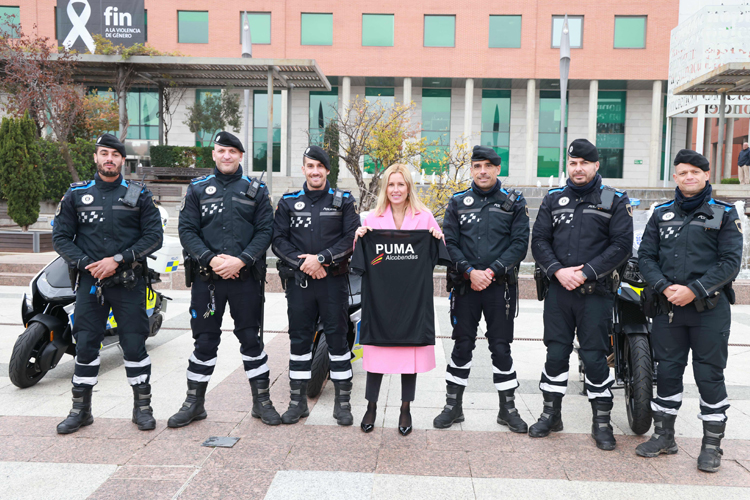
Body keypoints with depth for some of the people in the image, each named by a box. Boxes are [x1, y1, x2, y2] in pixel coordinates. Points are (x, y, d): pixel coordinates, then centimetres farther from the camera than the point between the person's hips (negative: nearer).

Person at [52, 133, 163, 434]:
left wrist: (118, 259, -11)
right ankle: (81, 409, 19)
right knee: (85, 344, 5)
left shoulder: (138, 195, 4)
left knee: (135, 344, 0)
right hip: (89, 281, 2)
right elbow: (60, 237, 8)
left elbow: (154, 236, -2)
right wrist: (85, 263, -8)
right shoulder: (76, 194, 10)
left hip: (128, 282, -2)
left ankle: (142, 406, 14)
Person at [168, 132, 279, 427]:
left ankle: (261, 401, 18)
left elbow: (265, 230, 0)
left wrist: (241, 260, -13)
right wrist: (211, 259, -13)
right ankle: (195, 403, 22)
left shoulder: (256, 190, 8)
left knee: (251, 338, 5)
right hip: (206, 276, 1)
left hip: (246, 277, -1)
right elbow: (186, 230, 2)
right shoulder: (198, 189, 9)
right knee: (205, 340, 7)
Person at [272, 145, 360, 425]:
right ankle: (298, 400, 19)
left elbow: (352, 238, -4)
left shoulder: (343, 201, 6)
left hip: (334, 279, -1)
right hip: (298, 280, 2)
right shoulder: (288, 202, 10)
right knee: (299, 339, 7)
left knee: (338, 338, 2)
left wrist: (321, 258, -13)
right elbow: (279, 240, 4)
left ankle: (342, 402, 12)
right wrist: (303, 263, -10)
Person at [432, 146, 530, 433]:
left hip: (501, 285, -1)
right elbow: (449, 243, 2)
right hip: (466, 286, 1)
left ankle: (508, 408, 21)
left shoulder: (514, 202, 5)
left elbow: (520, 243, -2)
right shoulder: (458, 203, 7)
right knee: (462, 345, 8)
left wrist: (492, 271, -13)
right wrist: (470, 271, -13)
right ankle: (453, 406, 20)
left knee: (501, 347, 5)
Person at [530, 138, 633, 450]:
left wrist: (586, 273, -14)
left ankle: (601, 421, 17)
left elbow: (621, 245, -5)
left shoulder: (615, 201, 3)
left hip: (596, 292, -2)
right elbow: (539, 240, 6)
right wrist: (557, 270, -10)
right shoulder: (553, 199, 12)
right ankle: (551, 414, 23)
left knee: (595, 357, 1)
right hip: (558, 288, 3)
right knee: (556, 352, 8)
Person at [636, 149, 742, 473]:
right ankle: (664, 436, 22)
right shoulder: (661, 214, 12)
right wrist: (665, 287, -10)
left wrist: (694, 289, -16)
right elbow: (645, 256, 7)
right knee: (667, 370, 8)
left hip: (710, 307, -3)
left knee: (710, 374, 1)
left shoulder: (724, 214, 3)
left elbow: (730, 262, -5)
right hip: (669, 306, 3)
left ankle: (712, 444, 14)